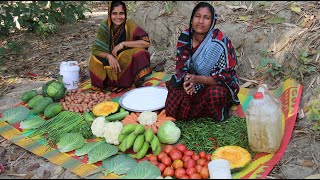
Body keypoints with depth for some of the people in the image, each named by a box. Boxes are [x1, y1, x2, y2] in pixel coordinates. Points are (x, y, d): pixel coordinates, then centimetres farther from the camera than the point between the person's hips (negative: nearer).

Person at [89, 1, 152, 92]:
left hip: (127, 62, -1)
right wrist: (109, 56, -30)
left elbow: (146, 42, -23)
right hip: (110, 62, 2)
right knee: (95, 60, -25)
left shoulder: (130, 25, -16)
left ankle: (137, 86, -11)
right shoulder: (105, 26, -12)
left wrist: (123, 44, -26)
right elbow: (95, 49, -11)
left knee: (139, 52, -29)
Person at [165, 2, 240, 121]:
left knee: (215, 93, -39)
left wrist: (197, 79, -37)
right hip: (193, 83, 4)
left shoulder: (219, 43, -22)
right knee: (172, 110, -15)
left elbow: (224, 76, -22)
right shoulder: (185, 37, -8)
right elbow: (181, 66, -4)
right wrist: (187, 79, -28)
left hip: (216, 84, -4)